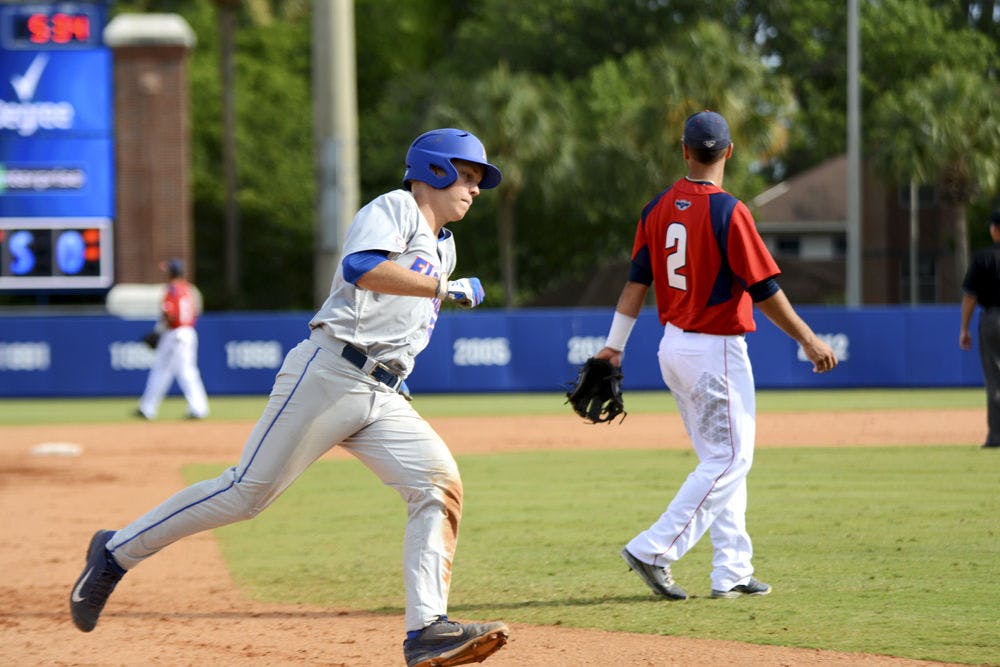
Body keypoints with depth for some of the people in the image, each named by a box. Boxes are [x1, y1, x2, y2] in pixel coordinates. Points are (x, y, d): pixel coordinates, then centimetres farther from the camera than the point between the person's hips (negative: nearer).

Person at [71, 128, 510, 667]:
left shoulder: (444, 247, 25)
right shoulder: (392, 209, -1)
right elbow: (362, 268, -21)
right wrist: (446, 288, -18)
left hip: (383, 399, 8)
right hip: (328, 374, -8)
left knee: (439, 482, -14)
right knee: (247, 491, -8)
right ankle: (116, 553, 7)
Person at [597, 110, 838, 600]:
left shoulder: (658, 209, 3)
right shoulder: (728, 212, -17)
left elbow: (637, 280, 8)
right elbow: (764, 291, -16)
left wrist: (615, 344, 13)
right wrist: (808, 340, -7)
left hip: (672, 348, 8)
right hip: (716, 351, -8)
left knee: (719, 459, 14)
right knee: (730, 459, -2)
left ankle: (732, 572, 12)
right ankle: (655, 550, -10)